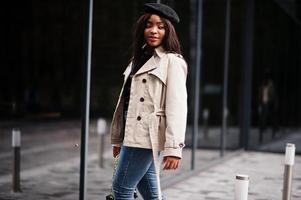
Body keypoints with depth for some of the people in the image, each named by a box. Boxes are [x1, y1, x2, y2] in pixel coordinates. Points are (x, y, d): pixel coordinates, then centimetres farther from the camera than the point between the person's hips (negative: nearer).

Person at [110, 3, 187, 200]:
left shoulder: (172, 62, -7)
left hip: (146, 137, -8)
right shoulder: (139, 59, 19)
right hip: (133, 136, 8)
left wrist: (173, 148, -24)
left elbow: (176, 106, -17)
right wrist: (118, 138, 18)